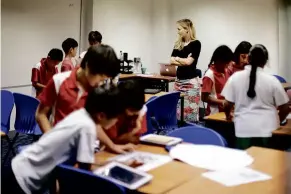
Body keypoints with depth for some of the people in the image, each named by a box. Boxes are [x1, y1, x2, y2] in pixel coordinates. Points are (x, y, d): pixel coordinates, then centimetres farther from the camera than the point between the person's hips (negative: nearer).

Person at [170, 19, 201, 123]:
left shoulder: (195, 43, -5)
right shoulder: (178, 44, 13)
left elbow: (189, 61, -15)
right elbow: (172, 61, 2)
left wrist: (177, 58, 1)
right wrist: (184, 61, -11)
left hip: (191, 82, -6)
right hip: (178, 81, 6)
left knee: (190, 113, -4)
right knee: (177, 113, 7)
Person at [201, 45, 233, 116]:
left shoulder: (225, 72, 6)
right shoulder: (209, 75, -16)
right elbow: (204, 98, -16)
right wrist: (222, 102, -22)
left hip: (225, 111, 7)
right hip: (214, 113, -7)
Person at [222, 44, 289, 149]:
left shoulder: (235, 77, -2)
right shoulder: (272, 80, -4)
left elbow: (228, 104, 1)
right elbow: (285, 108, 1)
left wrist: (228, 115, 23)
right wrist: (276, 120, 22)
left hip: (244, 129, 1)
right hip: (268, 129, 0)